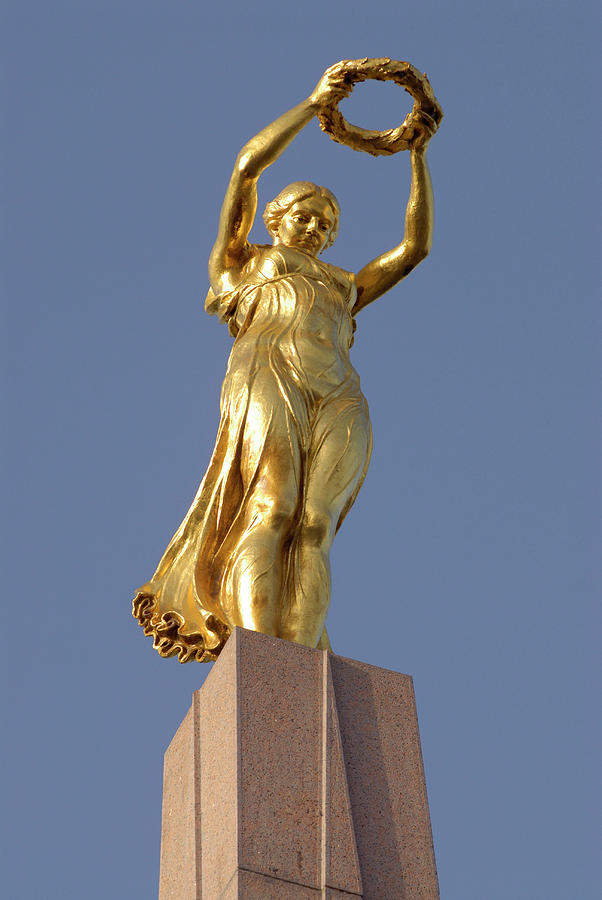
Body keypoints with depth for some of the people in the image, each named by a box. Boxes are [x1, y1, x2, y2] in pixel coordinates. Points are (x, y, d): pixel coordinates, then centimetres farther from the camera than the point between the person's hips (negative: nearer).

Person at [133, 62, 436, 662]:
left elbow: (415, 246, 35)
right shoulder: (240, 263, 30)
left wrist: (418, 158, 34)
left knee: (313, 529, -18)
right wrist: (313, 104, 21)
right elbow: (248, 163, 20)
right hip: (268, 378, -3)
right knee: (271, 510, -25)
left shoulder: (343, 290, 39)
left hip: (338, 403, 3)